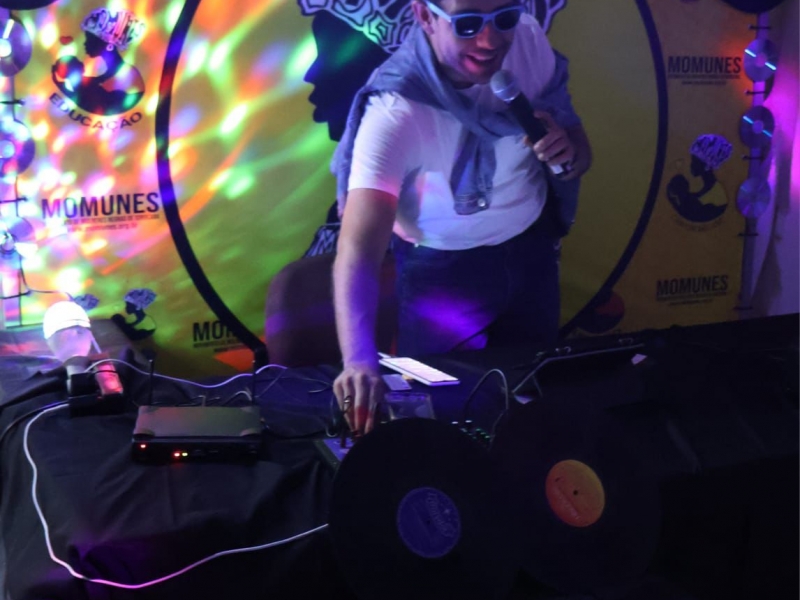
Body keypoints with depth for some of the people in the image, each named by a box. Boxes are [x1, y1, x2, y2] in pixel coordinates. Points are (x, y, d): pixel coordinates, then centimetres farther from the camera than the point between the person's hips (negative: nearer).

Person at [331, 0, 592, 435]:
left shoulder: (529, 39, -19)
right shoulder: (394, 113, -35)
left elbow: (578, 156, -7)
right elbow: (358, 250, -44)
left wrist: (568, 154, -32)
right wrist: (359, 360, -62)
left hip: (531, 249, 5)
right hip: (441, 266, -4)